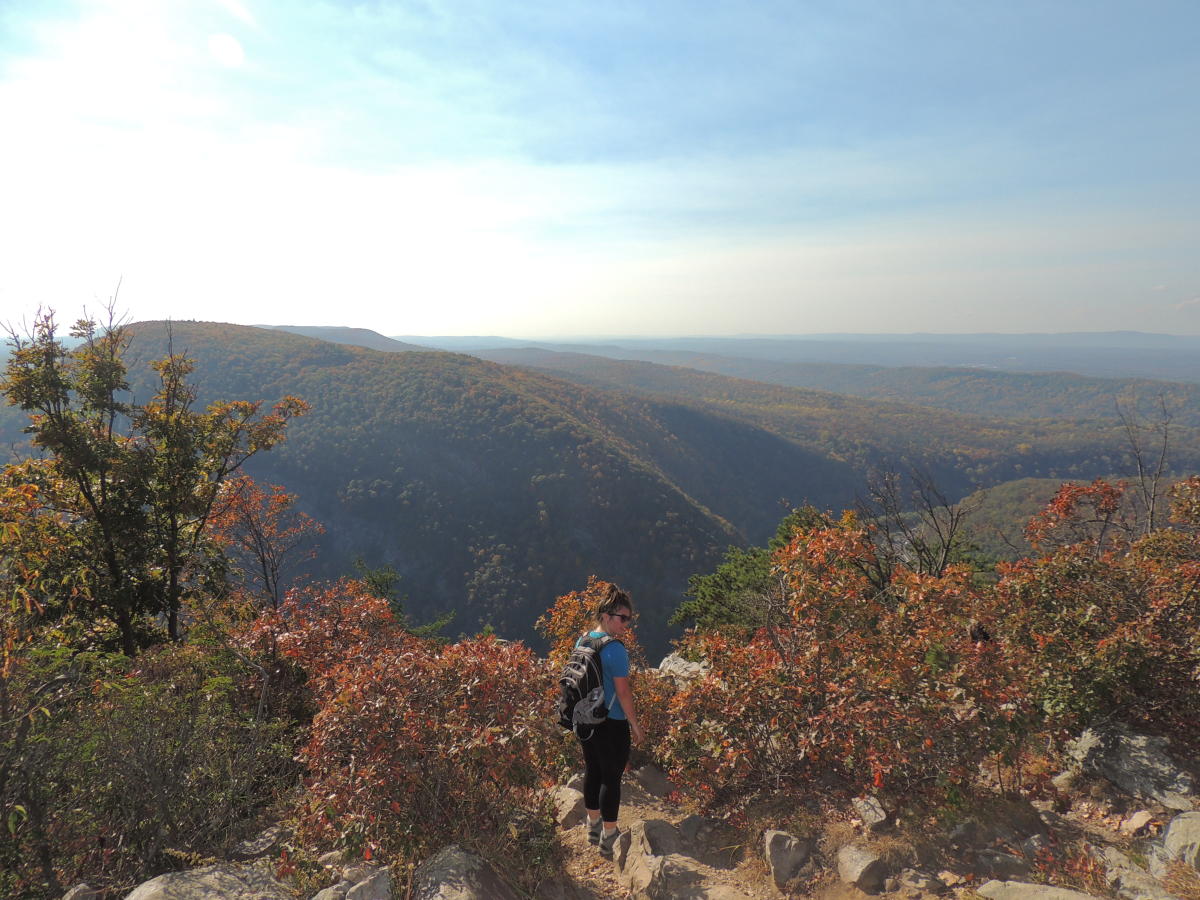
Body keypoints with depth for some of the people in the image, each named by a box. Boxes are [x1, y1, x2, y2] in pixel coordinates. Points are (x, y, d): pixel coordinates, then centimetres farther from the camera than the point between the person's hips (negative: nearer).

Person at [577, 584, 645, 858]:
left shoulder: (583, 640, 4)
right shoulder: (615, 648, -20)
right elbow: (623, 691, -18)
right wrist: (635, 724, -9)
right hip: (611, 723, -8)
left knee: (592, 770, 20)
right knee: (611, 776, 4)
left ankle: (593, 825, 36)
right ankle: (609, 838, 13)